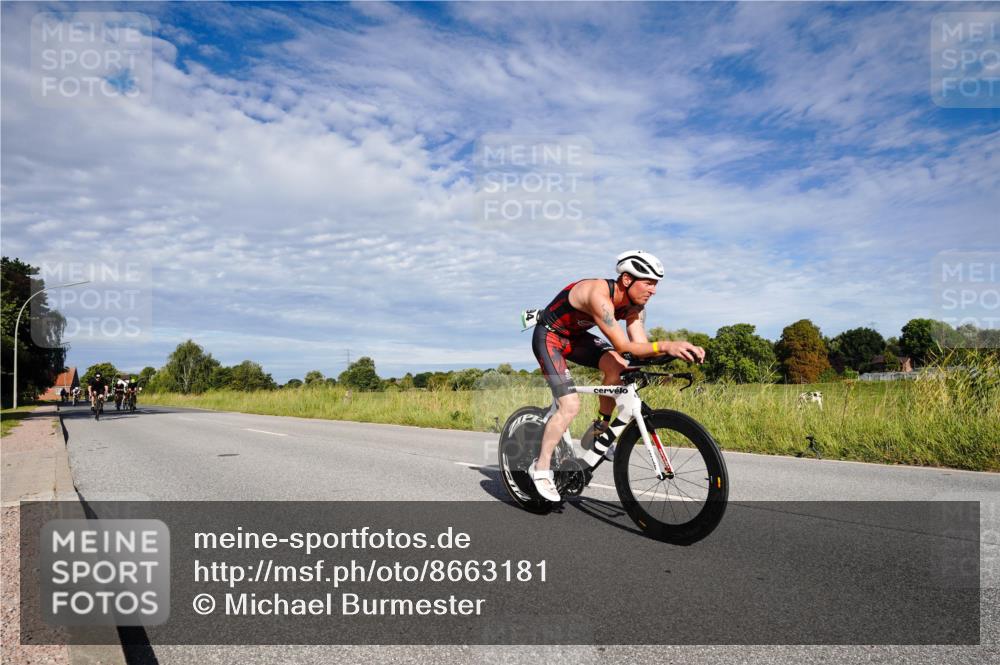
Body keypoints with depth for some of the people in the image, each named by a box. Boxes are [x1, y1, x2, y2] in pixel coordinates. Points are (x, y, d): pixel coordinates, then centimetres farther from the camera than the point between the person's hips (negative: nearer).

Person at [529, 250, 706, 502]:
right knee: (571, 406, -17)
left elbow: (640, 344, -14)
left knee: (618, 367, -17)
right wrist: (665, 346, -47)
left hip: (575, 336, 7)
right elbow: (623, 345, -38)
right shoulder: (599, 295, -34)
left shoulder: (635, 305, -9)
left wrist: (676, 349, -30)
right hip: (549, 337, -7)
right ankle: (541, 468, -2)